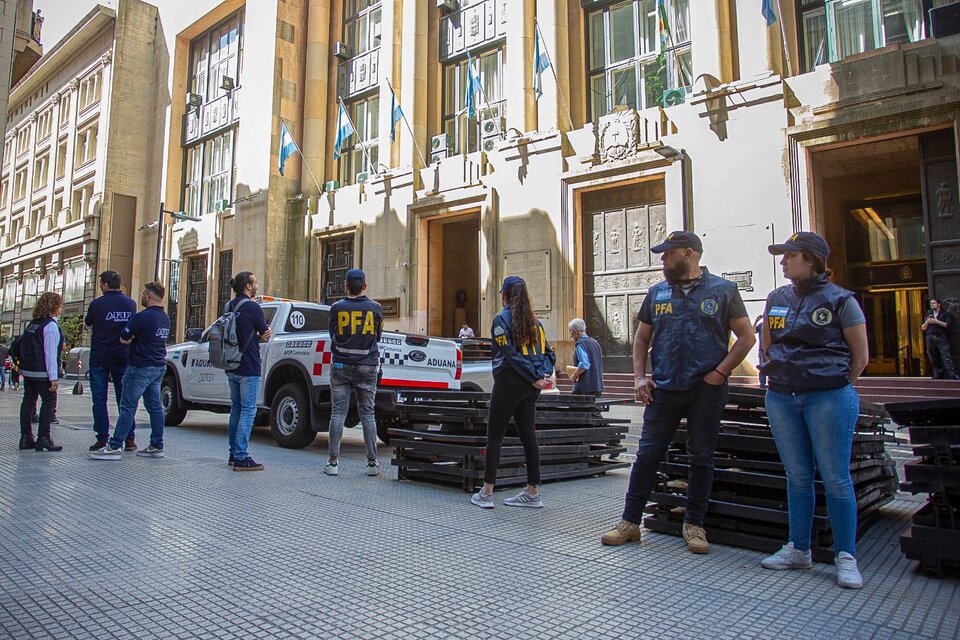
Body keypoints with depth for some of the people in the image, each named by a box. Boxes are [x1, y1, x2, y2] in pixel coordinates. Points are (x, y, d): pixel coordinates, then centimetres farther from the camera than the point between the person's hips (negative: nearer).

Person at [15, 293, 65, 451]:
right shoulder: (51, 325, -13)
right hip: (42, 373, -8)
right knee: (49, 402, -1)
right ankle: (43, 438, -2)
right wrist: (54, 377, -17)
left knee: (28, 401, 13)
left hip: (27, 371, 9)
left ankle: (26, 438, 18)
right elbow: (50, 353, -18)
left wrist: (24, 365, 24)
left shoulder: (32, 324, 13)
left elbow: (20, 347, 17)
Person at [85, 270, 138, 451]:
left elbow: (88, 323, 9)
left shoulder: (97, 304, -9)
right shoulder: (131, 303, 1)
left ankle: (102, 439, 5)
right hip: (123, 357, 3)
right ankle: (129, 439, 8)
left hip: (99, 358, -3)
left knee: (99, 399, 4)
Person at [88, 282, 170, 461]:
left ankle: (114, 447, -3)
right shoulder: (165, 318, 12)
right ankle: (157, 446, 13)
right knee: (155, 406, 10)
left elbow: (123, 339, -12)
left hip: (141, 367, -8)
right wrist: (137, 338, 12)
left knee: (128, 406, -5)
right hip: (159, 366, 8)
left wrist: (132, 338, 8)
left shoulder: (142, 317, -15)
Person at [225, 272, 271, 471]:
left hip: (231, 368, 8)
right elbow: (265, 333, -5)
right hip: (249, 368, -8)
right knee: (248, 410, -5)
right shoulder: (252, 307, -13)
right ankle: (241, 458, -6)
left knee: (236, 409, 16)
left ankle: (234, 453, 22)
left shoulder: (228, 307, 11)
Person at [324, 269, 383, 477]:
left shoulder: (337, 308, -3)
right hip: (367, 367, 1)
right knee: (367, 413, 6)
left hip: (341, 366, -1)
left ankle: (333, 461, 5)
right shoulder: (375, 308, 0)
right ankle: (372, 462, 7)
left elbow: (333, 336, 11)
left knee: (338, 412, 4)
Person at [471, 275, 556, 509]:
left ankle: (486, 493, 4)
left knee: (494, 436, 1)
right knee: (528, 435, 11)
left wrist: (535, 378, -12)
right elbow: (549, 353, 7)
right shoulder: (534, 321, 13)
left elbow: (511, 354, -15)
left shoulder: (502, 318, -7)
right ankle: (533, 492, 16)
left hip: (509, 382, -6)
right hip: (530, 387, 6)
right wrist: (544, 375, -5)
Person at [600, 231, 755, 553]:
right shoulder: (657, 292, 10)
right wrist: (639, 377, 3)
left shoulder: (723, 290, 2)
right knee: (647, 455, 2)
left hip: (706, 391, -2)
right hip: (663, 390, 2)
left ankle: (694, 525, 21)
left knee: (701, 458, 8)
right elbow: (641, 338, 15)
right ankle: (630, 521, 12)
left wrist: (719, 372, -8)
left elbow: (746, 337, 2)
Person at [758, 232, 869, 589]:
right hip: (782, 399, 5)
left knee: (835, 477, 0)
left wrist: (835, 388, 5)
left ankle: (846, 557, 12)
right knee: (797, 476, 11)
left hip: (829, 398, -5)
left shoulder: (840, 300, -5)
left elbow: (860, 356, 0)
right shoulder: (776, 299, 9)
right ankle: (798, 549, 21)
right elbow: (768, 345, 21)